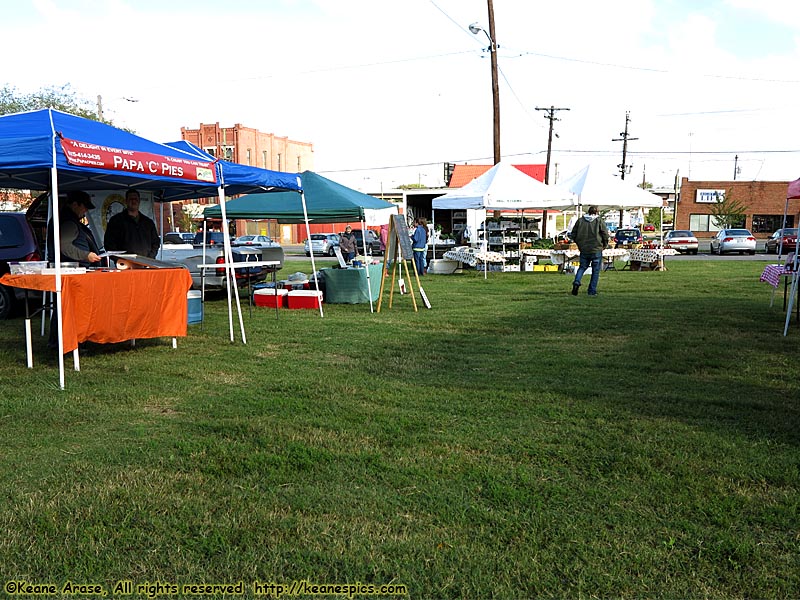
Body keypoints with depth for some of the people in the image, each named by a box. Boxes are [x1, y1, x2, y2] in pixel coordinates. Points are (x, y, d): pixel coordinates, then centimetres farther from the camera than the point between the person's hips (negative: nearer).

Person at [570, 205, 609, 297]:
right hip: (596, 250, -2)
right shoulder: (599, 221, -4)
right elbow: (605, 234, -7)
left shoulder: (580, 220, 3)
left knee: (582, 267, 18)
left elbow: (574, 235, 6)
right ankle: (592, 291, 8)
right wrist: (604, 245, 10)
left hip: (583, 250, 3)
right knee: (595, 270, 8)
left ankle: (577, 282, -7)